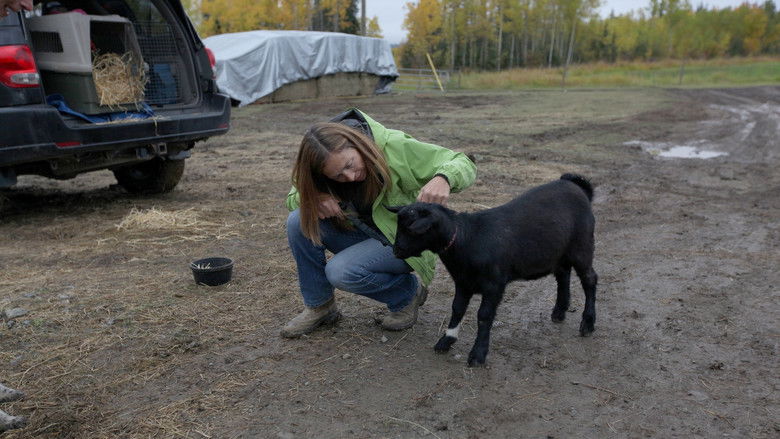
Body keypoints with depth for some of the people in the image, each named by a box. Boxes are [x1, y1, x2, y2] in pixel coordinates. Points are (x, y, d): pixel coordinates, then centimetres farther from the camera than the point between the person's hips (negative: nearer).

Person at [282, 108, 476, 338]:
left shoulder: (395, 147, -26)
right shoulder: (332, 162, -13)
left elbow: (464, 163, -22)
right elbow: (293, 197, -1)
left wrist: (442, 179, -46)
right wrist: (314, 198, -25)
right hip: (365, 233, 5)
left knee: (340, 272, -29)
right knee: (299, 221, -18)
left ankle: (409, 292, -1)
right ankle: (319, 306, 1)